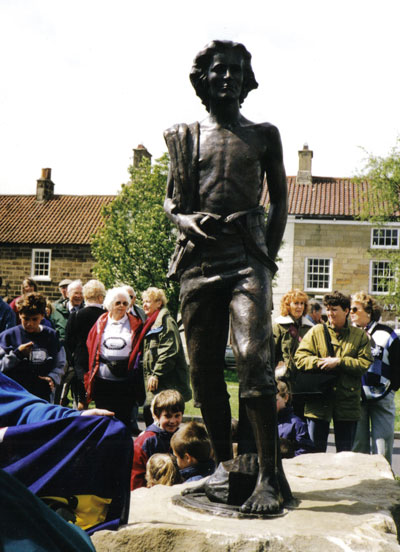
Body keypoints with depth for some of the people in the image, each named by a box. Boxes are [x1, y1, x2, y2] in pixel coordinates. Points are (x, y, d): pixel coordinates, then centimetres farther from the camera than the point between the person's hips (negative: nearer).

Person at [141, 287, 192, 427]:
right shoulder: (151, 323, 22)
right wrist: (149, 376, 20)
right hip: (155, 379, 9)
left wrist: (156, 374, -19)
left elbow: (169, 351, -17)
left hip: (167, 381, -9)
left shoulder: (166, 321, -8)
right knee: (149, 411, 6)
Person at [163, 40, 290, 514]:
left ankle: (270, 475, -12)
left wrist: (268, 257, 3)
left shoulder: (264, 136, 13)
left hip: (247, 259, -3)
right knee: (203, 368, 3)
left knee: (252, 357, -17)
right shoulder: (184, 137, 16)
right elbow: (170, 200, 18)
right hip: (198, 261, 3)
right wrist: (187, 220, -4)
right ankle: (225, 465, 16)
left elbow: (280, 203, 14)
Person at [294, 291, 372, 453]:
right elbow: (299, 358, -1)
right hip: (318, 400, 0)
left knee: (345, 450, 9)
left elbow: (365, 364, -4)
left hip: (347, 402, 0)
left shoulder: (360, 336, 6)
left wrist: (339, 362, -13)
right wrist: (320, 362, -16)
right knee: (315, 450, 6)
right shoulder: (316, 332, 5)